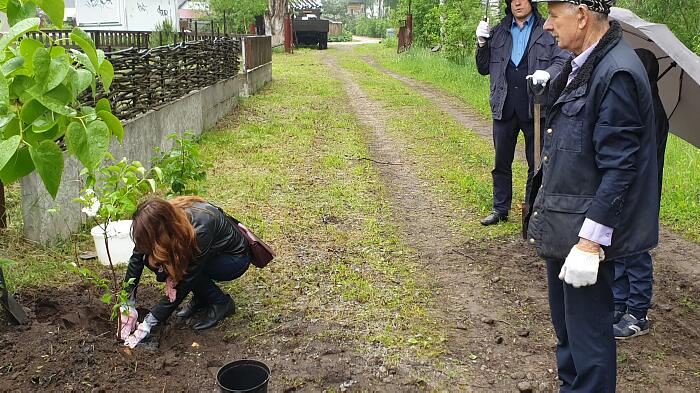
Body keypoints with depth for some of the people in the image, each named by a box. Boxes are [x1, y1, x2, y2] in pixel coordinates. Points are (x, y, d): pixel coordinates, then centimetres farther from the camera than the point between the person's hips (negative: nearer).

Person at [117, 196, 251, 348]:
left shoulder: (200, 230, -39)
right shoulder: (165, 214, -23)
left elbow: (185, 282, -32)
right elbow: (136, 258, -15)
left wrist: (148, 323, -28)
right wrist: (128, 304, -21)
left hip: (235, 257, -6)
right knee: (152, 258, -16)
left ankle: (221, 303, -7)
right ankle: (201, 298, 2)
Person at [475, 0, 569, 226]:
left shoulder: (547, 31, -1)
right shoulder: (499, 32, 11)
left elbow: (563, 60, -4)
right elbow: (483, 69, 14)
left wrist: (548, 72, -24)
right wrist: (482, 44, -2)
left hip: (535, 108, -3)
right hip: (504, 108, 4)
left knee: (537, 164, 7)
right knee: (501, 162, 12)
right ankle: (500, 209, 25)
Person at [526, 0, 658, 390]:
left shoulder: (617, 73, -20)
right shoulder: (581, 67, 9)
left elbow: (619, 168, -22)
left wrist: (590, 240, -22)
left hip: (587, 231, -10)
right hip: (561, 226, 10)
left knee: (587, 333, 3)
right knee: (566, 324, 23)